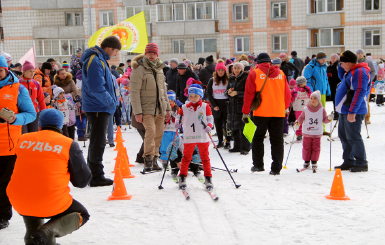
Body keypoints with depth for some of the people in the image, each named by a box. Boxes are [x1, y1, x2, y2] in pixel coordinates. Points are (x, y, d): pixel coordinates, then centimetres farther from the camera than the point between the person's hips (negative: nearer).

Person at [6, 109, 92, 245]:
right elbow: (82, 181, 0)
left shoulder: (23, 139, 6)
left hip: (19, 203, 5)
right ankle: (47, 232, -6)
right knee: (82, 214, 22)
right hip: (51, 205, -4)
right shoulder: (69, 144, -3)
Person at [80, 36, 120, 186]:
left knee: (97, 141, 17)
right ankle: (96, 177, 0)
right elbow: (96, 88, -24)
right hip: (98, 108, -11)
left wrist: (111, 101, 12)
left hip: (99, 107, 11)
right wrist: (111, 102, -15)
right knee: (98, 142, -5)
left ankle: (93, 174, 27)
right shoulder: (95, 61, -18)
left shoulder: (100, 59, 15)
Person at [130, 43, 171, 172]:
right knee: (151, 131, -20)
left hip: (160, 109, 6)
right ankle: (148, 160, -14)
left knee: (159, 134, 6)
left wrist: (167, 108, 17)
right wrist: (137, 112, -16)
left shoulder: (159, 69, 13)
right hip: (147, 108, -6)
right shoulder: (139, 69, -8)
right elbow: (134, 92, -11)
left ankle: (154, 159, 16)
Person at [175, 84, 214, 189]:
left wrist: (209, 126, -12)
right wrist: (177, 122, -10)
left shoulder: (205, 107, 3)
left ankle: (208, 178, 14)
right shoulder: (184, 108, 5)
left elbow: (210, 119, 6)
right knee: (186, 157, 6)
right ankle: (182, 177, 16)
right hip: (188, 138, 0)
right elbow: (179, 117, 12)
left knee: (205, 158, 6)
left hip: (203, 137, 0)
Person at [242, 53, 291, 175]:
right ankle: (276, 168, 3)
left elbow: (249, 94, -3)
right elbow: (287, 93, 13)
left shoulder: (255, 73, -1)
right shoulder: (281, 73, 9)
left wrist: (245, 111, 4)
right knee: (277, 141, 5)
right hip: (278, 112, 3)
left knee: (258, 138, 12)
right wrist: (285, 107, 27)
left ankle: (258, 164, 14)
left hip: (261, 112, -2)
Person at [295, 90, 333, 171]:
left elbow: (324, 120, 5)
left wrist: (329, 118, -14)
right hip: (307, 133, 0)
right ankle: (306, 161, 18)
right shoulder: (305, 109, -1)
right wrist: (297, 123, -10)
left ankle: (314, 162, 12)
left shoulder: (322, 110, 1)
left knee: (316, 148, 2)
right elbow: (301, 118, 6)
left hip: (317, 134, 0)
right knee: (306, 147, 4)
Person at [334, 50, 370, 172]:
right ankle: (348, 162, 22)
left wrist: (352, 112, -28)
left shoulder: (360, 72, -17)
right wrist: (340, 66, 17)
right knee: (344, 136, 14)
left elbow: (360, 92, -24)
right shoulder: (351, 71, 15)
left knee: (353, 137, -7)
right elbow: (342, 77, 37)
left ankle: (361, 164, 2)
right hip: (345, 111, 10)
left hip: (353, 112, -10)